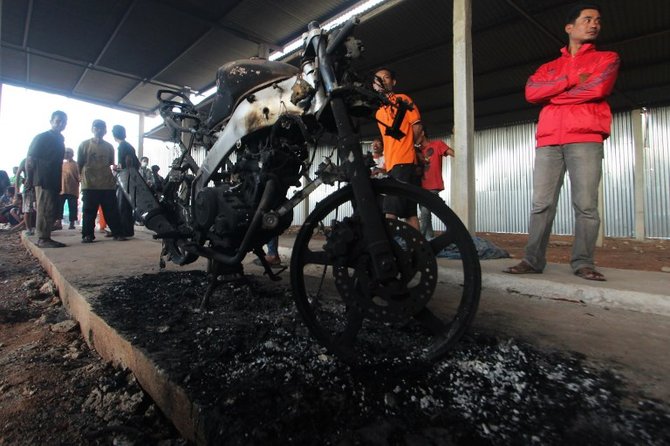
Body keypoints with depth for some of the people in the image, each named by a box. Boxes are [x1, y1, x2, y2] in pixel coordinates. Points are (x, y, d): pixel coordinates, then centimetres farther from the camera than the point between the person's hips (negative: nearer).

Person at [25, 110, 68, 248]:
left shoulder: (60, 140, 18)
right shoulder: (42, 137, -3)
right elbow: (30, 159, -7)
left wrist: (59, 182, 13)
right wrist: (29, 179, -11)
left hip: (54, 181, 8)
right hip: (43, 180, -8)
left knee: (52, 211, 8)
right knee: (45, 210, -8)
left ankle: (45, 237, 14)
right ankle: (43, 239, -4)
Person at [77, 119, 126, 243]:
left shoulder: (109, 147, 12)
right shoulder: (84, 145, 5)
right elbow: (79, 164, 7)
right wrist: (81, 178, 4)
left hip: (108, 184, 2)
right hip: (89, 184, -2)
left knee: (112, 211, 3)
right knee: (89, 211, 2)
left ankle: (117, 233, 7)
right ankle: (87, 235, 9)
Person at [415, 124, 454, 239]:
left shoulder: (437, 144, 0)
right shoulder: (418, 150, 20)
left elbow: (453, 153, -12)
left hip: (433, 187, -7)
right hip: (422, 187, 7)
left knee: (423, 215, -15)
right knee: (425, 215, 7)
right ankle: (430, 239, 13)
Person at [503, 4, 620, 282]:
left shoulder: (607, 59, 19)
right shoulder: (548, 68, 24)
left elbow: (599, 87, -3)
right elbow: (531, 92, 3)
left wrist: (553, 95, 4)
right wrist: (572, 79, -3)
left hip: (586, 140, -1)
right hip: (548, 142, 2)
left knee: (586, 205, -8)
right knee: (541, 204, -5)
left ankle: (583, 263, -3)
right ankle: (533, 260, -5)